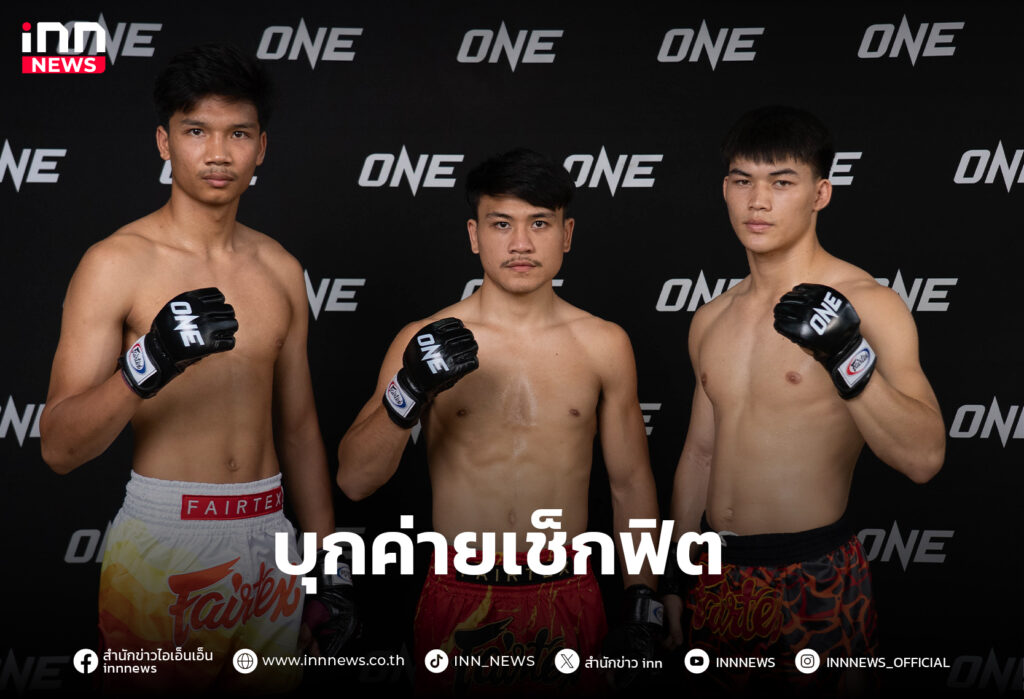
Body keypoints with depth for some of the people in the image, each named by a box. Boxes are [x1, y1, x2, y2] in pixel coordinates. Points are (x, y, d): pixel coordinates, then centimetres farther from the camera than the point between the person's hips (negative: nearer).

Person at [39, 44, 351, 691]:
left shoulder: (280, 269, 8)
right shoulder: (116, 262, -8)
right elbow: (59, 448, -13)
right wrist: (146, 365, -30)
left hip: (268, 537, 5)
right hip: (165, 539, -4)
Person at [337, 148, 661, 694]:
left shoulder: (604, 345, 1)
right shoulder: (423, 342, -4)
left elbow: (631, 481, 9)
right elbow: (353, 481, -9)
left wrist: (641, 599, 8)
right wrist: (408, 393, -24)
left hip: (565, 601, 1)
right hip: (458, 603, -1)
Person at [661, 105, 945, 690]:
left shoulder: (866, 304, -11)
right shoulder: (712, 321, 9)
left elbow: (924, 458, -19)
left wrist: (848, 357, -32)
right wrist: (674, 583, 18)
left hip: (813, 583, -5)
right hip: (715, 577, 6)